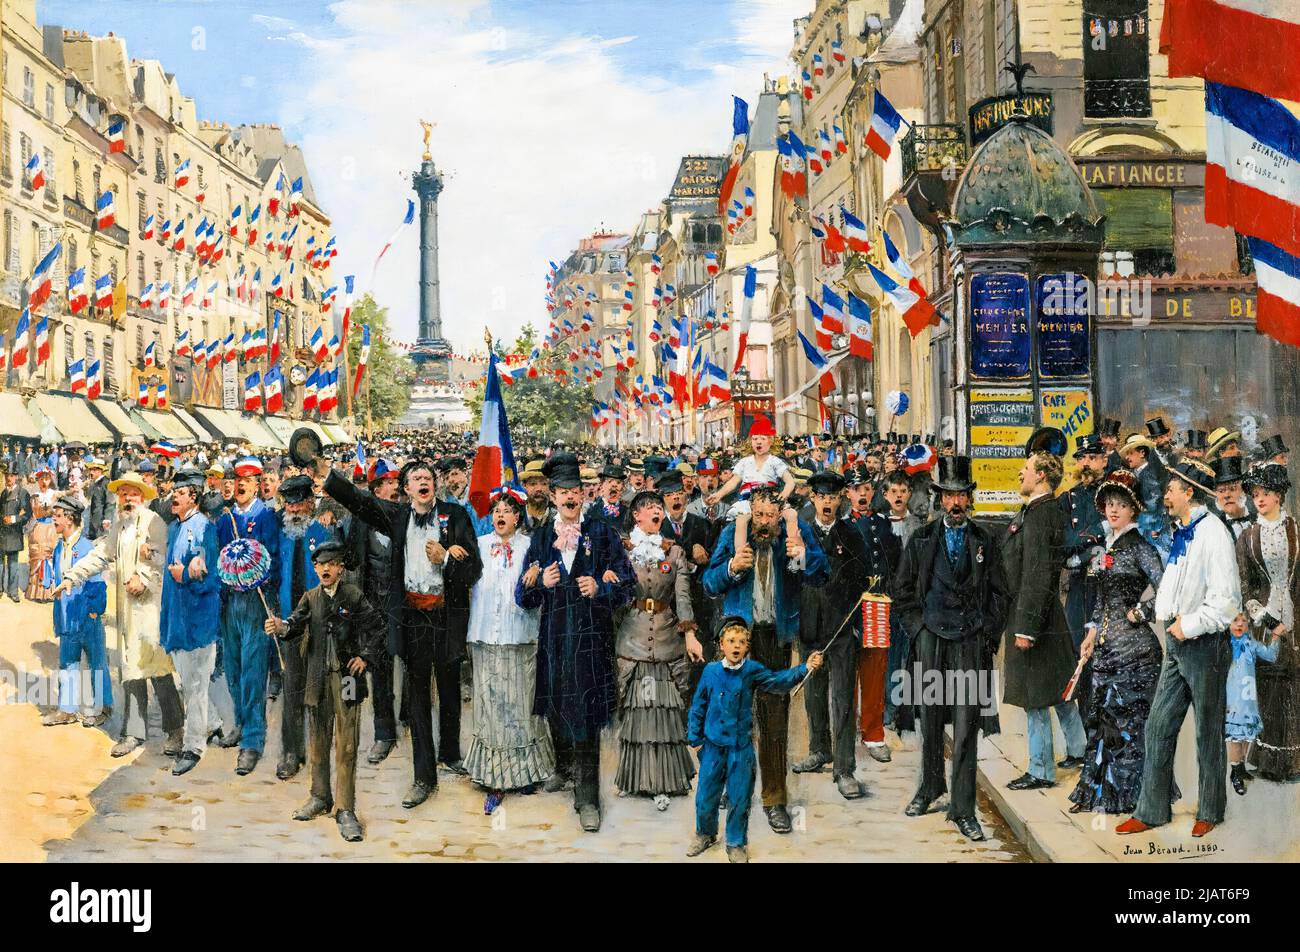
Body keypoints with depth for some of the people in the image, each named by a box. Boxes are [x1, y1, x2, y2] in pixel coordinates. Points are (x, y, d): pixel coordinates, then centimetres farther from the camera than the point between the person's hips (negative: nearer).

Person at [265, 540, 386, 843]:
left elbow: (376, 625, 7)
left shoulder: (353, 595, 1)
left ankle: (346, 810, -4)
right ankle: (320, 798, 29)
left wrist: (364, 656, -2)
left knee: (346, 743, -6)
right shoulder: (310, 597, 8)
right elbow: (297, 622, -7)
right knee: (319, 738, 14)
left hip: (346, 674, -3)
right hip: (318, 676, 4)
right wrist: (281, 627, -28)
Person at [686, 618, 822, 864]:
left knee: (739, 799, 7)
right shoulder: (711, 671, -3)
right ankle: (705, 833, 38)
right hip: (713, 745, 1)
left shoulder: (752, 670, -5)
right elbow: (698, 706, 4)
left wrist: (804, 668, -31)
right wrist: (695, 738, 4)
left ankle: (736, 843, 27)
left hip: (741, 748, -1)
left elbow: (778, 681, -17)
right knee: (705, 796, 12)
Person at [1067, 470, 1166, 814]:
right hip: (1106, 646, 8)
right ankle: (1097, 790, 17)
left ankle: (1122, 794, 7)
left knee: (1125, 716, -2)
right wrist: (1092, 633, 15)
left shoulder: (1140, 547, -7)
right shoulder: (1106, 548, 15)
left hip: (1133, 646, -8)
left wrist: (1138, 612, -9)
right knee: (1099, 715, 9)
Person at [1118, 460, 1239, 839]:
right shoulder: (1182, 534, 11)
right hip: (1177, 643, 8)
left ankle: (1209, 813, 20)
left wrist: (1188, 625, -16)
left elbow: (1226, 601, -21)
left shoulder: (1213, 535, -16)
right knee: (1158, 727, 8)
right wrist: (1166, 616, 7)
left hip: (1205, 646, -8)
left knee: (1207, 734, 6)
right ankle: (1151, 811, 15)